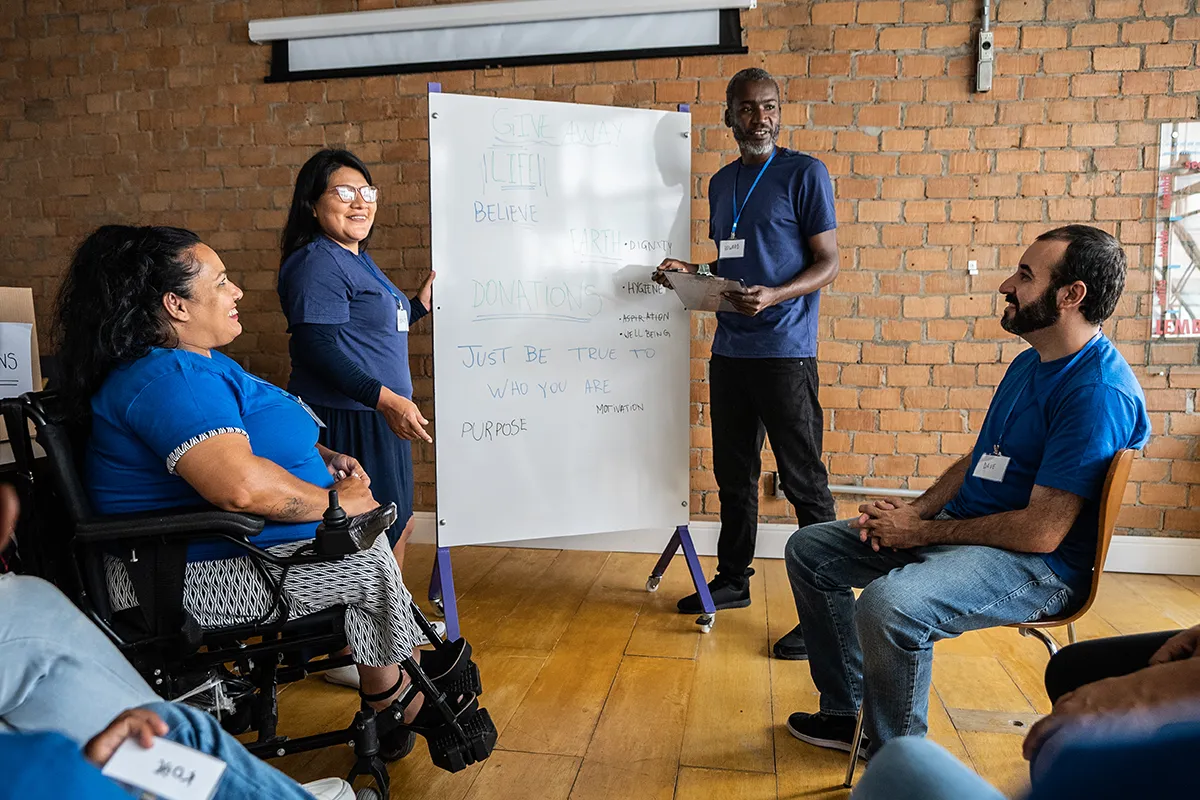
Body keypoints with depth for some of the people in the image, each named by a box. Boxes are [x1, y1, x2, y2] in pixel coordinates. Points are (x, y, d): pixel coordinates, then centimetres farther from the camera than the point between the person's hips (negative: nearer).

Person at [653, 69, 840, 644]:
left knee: (804, 480, -4)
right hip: (728, 352, 7)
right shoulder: (721, 182, 16)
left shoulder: (804, 173, -4)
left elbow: (828, 262, -7)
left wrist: (773, 296, -23)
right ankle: (732, 580, 31)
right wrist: (689, 270, 4)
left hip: (784, 352, -6)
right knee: (733, 473, 15)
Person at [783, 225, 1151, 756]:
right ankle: (848, 712, 18)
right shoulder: (1030, 363, 11)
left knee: (886, 605, -36)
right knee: (808, 549, 7)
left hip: (1038, 566, -10)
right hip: (960, 527, 10)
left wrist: (922, 532, -15)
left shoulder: (1098, 391, -21)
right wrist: (915, 511, 1)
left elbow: (1041, 532, -24)